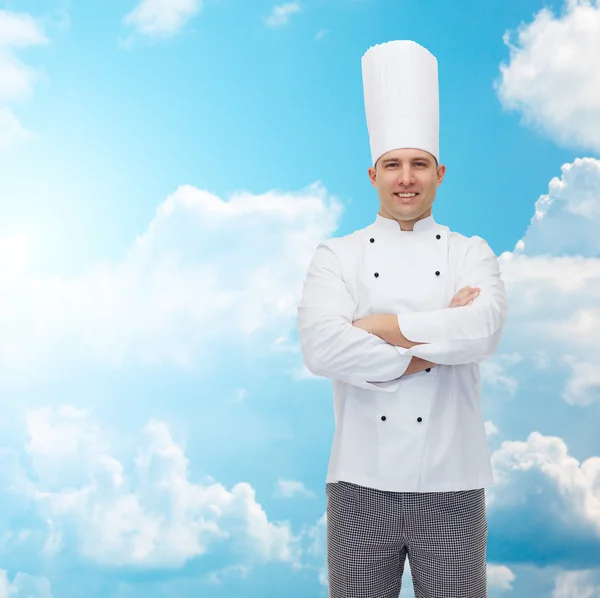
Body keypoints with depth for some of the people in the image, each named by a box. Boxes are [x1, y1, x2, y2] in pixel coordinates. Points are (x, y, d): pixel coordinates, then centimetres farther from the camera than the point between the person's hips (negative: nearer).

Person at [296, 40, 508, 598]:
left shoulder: (472, 253, 5)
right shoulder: (337, 255, 3)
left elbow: (483, 330, -16)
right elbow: (321, 347, -14)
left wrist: (380, 326, -13)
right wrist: (437, 341, -13)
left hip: (451, 487, 0)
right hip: (362, 484, 0)